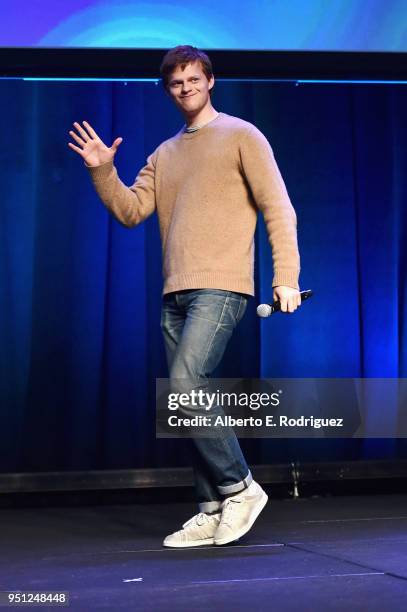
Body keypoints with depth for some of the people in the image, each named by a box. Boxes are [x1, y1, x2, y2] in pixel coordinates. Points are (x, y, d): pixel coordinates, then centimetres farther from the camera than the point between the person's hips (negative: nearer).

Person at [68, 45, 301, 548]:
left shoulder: (241, 136, 4)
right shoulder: (163, 155, 21)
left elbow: (278, 209, -2)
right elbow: (130, 211, 12)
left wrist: (286, 276, -11)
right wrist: (102, 172, -4)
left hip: (220, 287, -6)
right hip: (174, 295, 7)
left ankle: (239, 487, -6)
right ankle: (213, 512, 11)